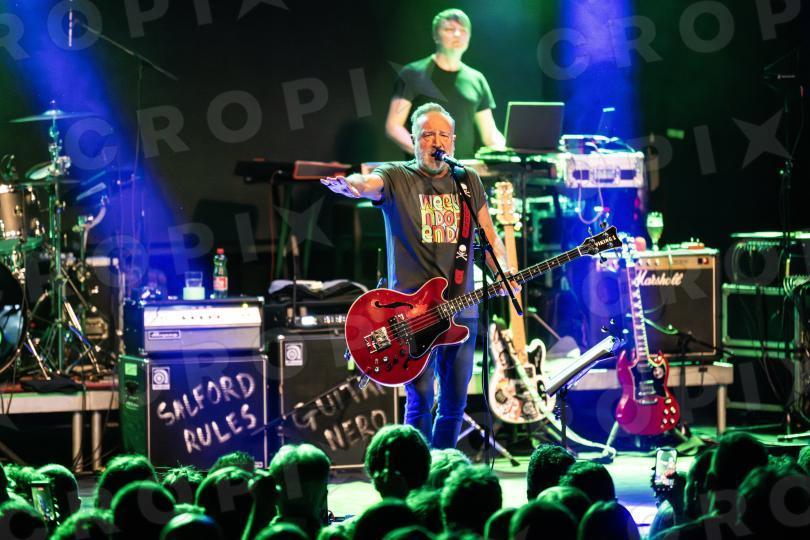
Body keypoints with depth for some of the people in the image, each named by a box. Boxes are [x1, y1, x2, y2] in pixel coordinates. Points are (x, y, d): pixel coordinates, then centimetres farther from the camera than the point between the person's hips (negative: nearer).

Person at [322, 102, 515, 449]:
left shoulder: (468, 181, 12)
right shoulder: (397, 178, -2)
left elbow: (490, 236, 16)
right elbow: (368, 183, -24)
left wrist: (503, 270, -4)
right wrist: (349, 185, -49)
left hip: (461, 308, 5)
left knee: (455, 402, 10)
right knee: (420, 399, -11)